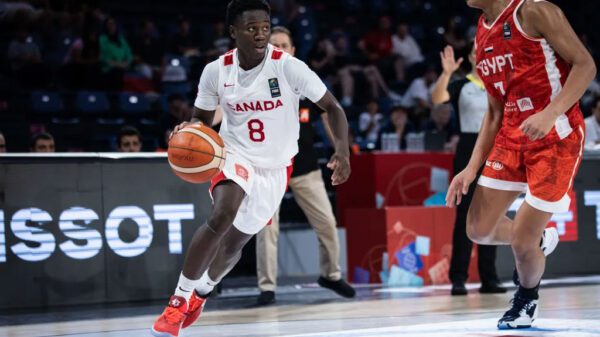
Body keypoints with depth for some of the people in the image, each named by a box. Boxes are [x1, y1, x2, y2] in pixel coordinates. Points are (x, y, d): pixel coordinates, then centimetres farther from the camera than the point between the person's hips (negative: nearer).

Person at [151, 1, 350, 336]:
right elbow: (203, 119, 4)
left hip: (275, 168, 1)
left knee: (236, 242, 13)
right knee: (222, 216, -31)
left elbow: (333, 107, -13)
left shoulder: (288, 67, -19)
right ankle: (179, 299, -19)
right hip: (236, 156, -1)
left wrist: (343, 151, -29)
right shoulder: (216, 71, -12)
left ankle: (201, 292, 45)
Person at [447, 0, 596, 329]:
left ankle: (527, 299, 25)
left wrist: (550, 113, -29)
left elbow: (585, 64, -16)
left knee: (522, 242, -6)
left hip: (556, 137, -7)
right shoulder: (482, 34, 10)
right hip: (512, 137, 7)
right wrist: (472, 168, 8)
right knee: (479, 230, 2)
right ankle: (538, 241, 31)